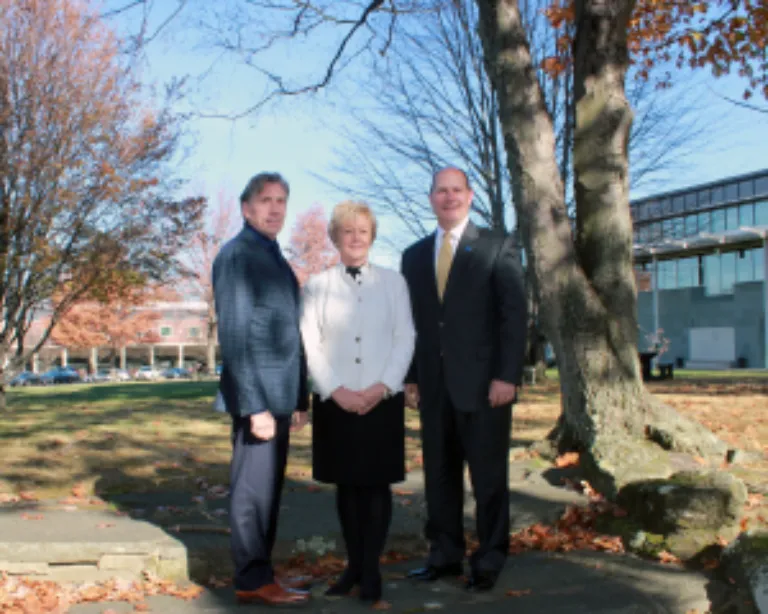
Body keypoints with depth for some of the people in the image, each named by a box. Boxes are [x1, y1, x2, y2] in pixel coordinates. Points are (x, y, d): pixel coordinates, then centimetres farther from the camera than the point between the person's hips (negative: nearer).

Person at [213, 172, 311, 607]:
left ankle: (261, 576, 19)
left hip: (279, 395, 8)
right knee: (254, 489, -2)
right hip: (258, 396, -8)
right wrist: (254, 405, -21)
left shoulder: (276, 258, 17)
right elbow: (234, 335, -16)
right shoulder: (236, 255, -8)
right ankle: (252, 581, 6)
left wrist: (300, 398, 16)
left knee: (269, 489, 12)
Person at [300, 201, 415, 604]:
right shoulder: (317, 285, 5)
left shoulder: (393, 282, 7)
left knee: (377, 485, 1)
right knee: (346, 485, 7)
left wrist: (382, 387, -11)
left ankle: (371, 570, 7)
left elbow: (406, 340, 1)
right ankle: (353, 565, 17)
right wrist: (336, 391, -11)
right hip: (334, 402, 1)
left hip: (383, 401, 0)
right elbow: (309, 345, -1)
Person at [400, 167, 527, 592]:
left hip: (483, 383, -4)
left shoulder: (497, 249, 1)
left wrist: (507, 376, -12)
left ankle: (489, 562, 14)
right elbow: (412, 320, 12)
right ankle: (445, 556, 18)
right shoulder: (414, 255, 13)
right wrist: (410, 376, 5)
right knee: (439, 475, 8)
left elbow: (514, 315, -5)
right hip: (433, 385, 4)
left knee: (489, 478, 3)